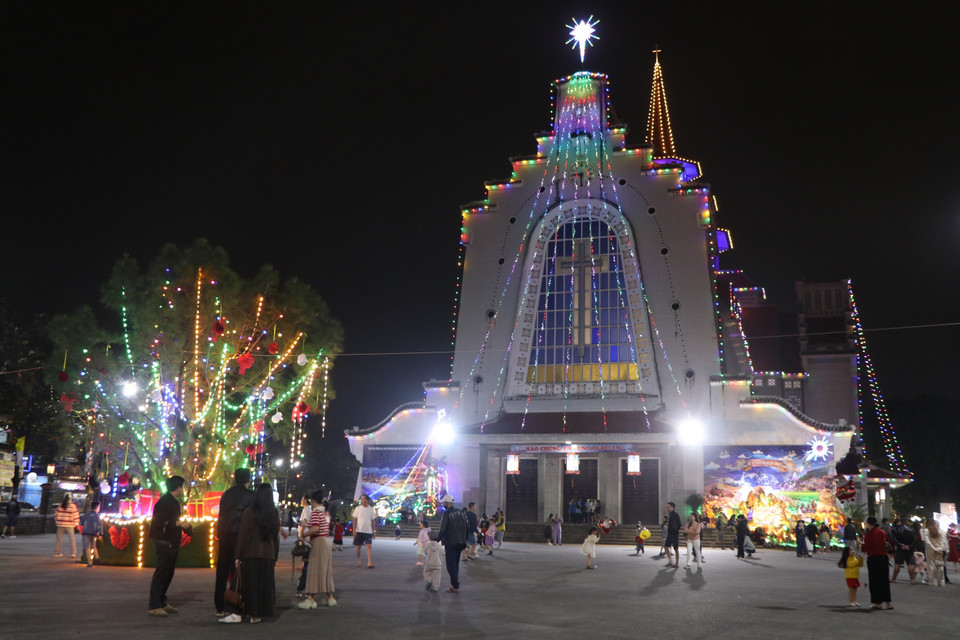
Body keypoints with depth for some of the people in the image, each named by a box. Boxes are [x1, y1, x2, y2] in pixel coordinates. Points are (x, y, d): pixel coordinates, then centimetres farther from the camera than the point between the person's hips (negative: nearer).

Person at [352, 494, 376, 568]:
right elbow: (354, 520, 2)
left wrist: (373, 532, 9)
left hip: (368, 531, 1)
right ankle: (358, 561, 21)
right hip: (359, 531, -1)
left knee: (369, 546, -9)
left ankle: (369, 563, -13)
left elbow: (372, 521, 12)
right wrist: (354, 530, -7)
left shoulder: (371, 509, 7)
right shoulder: (358, 508, 2)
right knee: (358, 547, 6)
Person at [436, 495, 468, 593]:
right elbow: (466, 527, 12)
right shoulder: (462, 512, 8)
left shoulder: (447, 514, -13)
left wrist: (436, 540, -3)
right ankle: (454, 584, 24)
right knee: (456, 564, 18)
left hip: (450, 543, -7)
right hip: (460, 543, 7)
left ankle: (456, 587, -1)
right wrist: (464, 541, 19)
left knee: (451, 565, 0)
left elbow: (442, 530, -15)